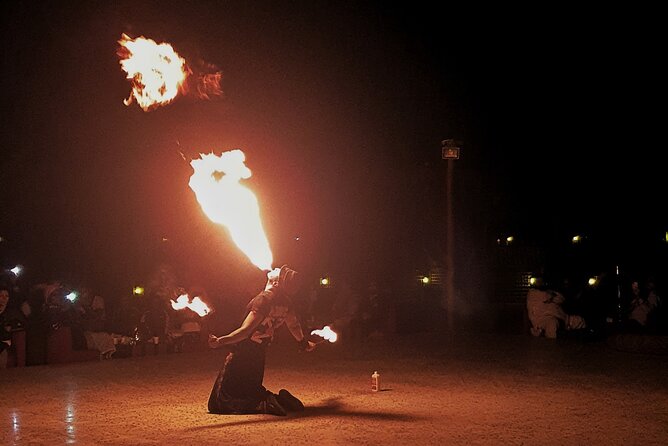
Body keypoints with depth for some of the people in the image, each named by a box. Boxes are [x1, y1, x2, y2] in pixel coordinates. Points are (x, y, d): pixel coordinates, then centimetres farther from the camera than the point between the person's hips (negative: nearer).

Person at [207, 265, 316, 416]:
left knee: (220, 403, -7)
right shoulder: (286, 303, 2)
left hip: (242, 354, -7)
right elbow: (294, 325, 21)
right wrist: (304, 343, 41)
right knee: (252, 390, 29)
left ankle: (267, 404, -19)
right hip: (258, 356, 7)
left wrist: (220, 341, -38)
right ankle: (280, 401, 3)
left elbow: (246, 330, -28)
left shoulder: (264, 299, -19)